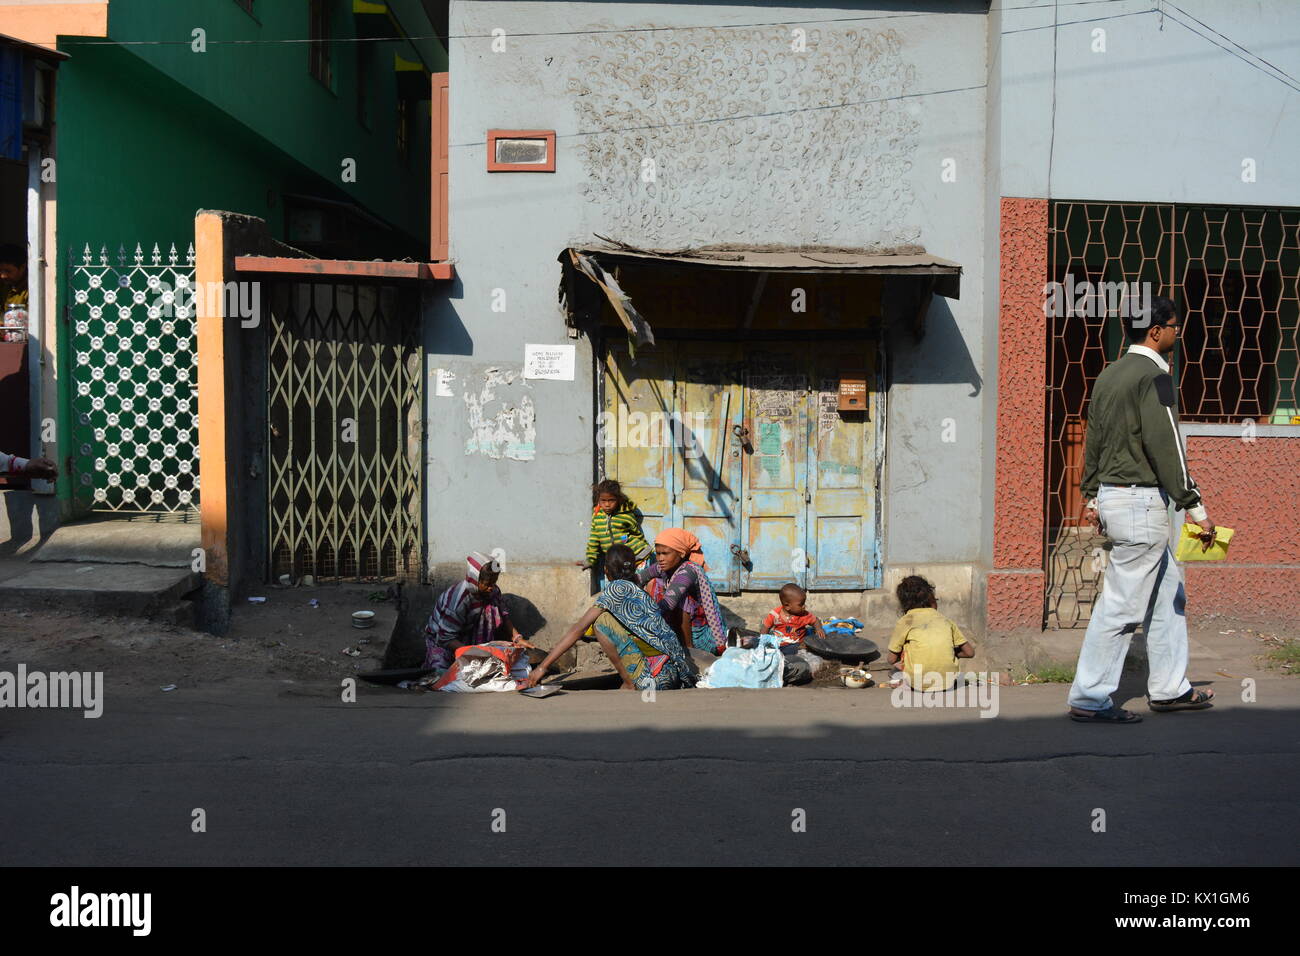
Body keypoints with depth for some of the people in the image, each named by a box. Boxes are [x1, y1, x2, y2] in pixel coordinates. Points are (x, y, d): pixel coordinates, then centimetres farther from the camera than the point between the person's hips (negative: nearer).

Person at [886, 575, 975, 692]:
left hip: (919, 684, -2)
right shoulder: (945, 620, 10)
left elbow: (892, 659, 8)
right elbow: (970, 652, 12)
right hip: (948, 682, 2)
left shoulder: (904, 622, 3)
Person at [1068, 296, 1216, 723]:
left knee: (1168, 592, 18)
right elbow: (1165, 447, -19)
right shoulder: (1153, 376, -14)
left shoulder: (1109, 375, 13)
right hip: (1141, 500, -10)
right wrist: (1195, 507, -16)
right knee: (1123, 604, -5)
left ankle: (1169, 688, 25)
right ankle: (1090, 699, -1)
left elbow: (1092, 439, 17)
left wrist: (1092, 497, 23)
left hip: (1111, 496, 10)